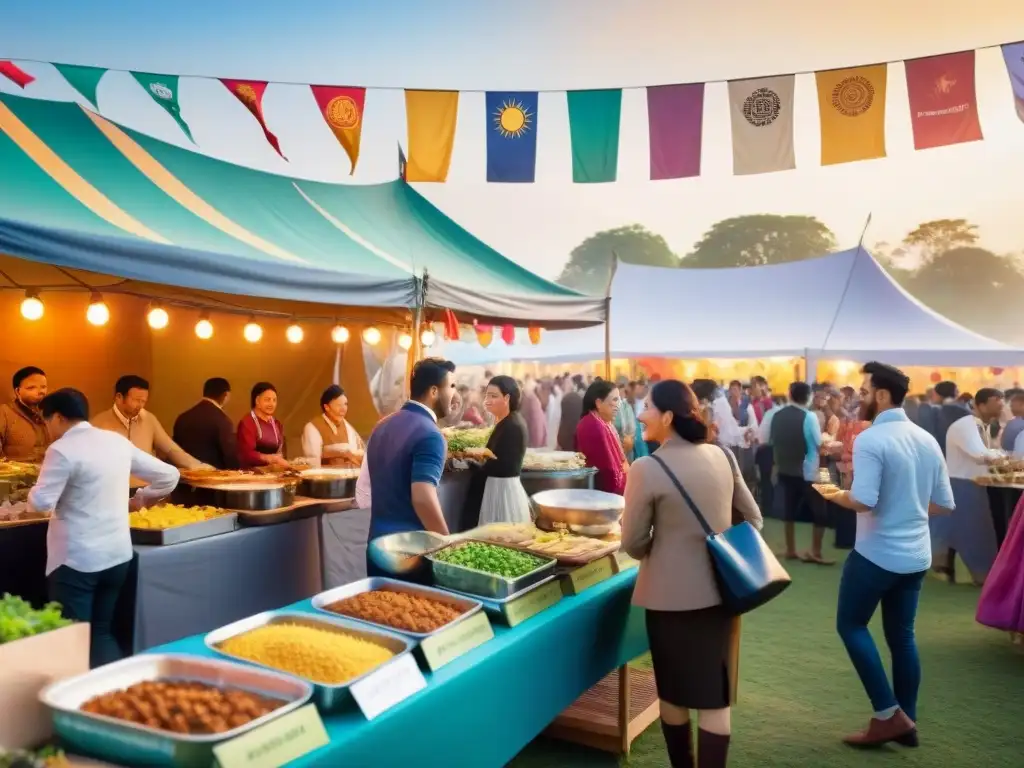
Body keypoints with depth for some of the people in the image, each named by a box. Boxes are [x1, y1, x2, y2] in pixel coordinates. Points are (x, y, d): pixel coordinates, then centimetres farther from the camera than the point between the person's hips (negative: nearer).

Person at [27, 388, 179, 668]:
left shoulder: (62, 449, -13)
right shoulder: (118, 442, 6)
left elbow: (41, 502, -16)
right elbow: (169, 476, 10)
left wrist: (37, 488, 6)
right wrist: (139, 500, 23)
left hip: (76, 559, -6)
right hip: (118, 554, 6)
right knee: (101, 631, 18)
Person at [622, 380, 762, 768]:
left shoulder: (647, 468, -15)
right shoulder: (722, 456, 0)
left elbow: (633, 543, -8)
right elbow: (752, 518, 9)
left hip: (672, 594, -4)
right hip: (720, 588, 4)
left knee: (673, 692, 15)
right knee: (715, 695, 12)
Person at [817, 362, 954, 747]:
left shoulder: (870, 439, -17)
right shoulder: (928, 440, 6)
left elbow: (864, 501, -26)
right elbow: (944, 504, 10)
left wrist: (835, 495, -7)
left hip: (877, 553, -7)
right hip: (915, 555, 7)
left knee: (851, 625, 9)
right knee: (902, 634, 17)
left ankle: (888, 714, 8)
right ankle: (907, 721, 25)